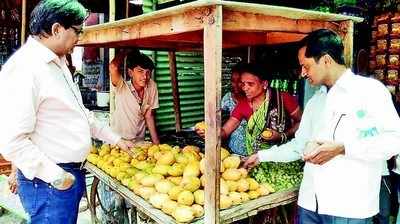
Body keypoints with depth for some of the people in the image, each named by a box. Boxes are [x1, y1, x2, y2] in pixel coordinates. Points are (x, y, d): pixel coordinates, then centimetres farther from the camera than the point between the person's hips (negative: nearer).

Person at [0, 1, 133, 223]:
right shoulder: (24, 68, -20)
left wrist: (116, 139, 21)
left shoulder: (57, 63, 12)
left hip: (71, 173, 10)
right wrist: (56, 176, -21)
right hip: (49, 181, -9)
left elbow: (78, 113, 21)